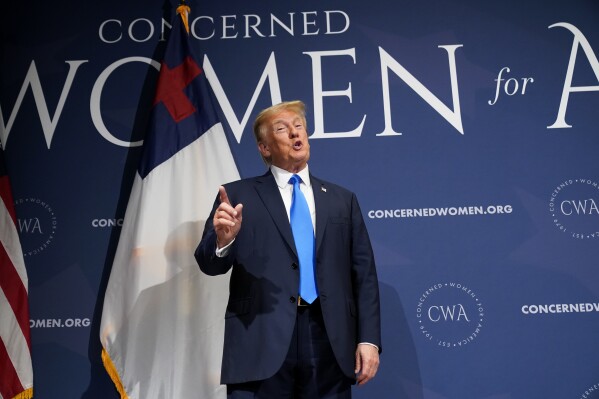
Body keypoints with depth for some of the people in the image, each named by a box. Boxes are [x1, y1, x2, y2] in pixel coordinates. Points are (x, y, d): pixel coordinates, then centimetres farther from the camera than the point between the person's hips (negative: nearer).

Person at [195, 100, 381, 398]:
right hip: (260, 343, -2)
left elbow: (364, 273, 10)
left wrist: (369, 339, 2)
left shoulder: (342, 199, 13)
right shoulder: (239, 195, 7)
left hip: (330, 343, 2)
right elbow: (211, 264, 0)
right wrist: (222, 239, -23)